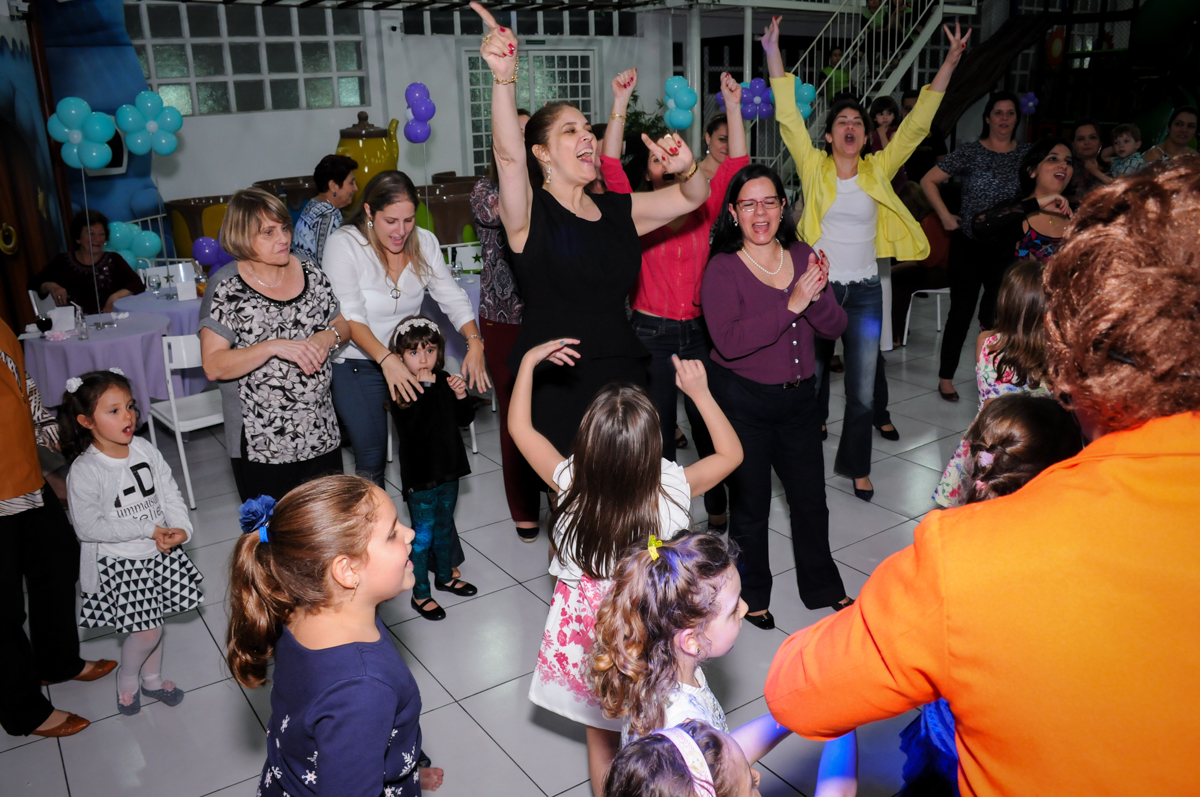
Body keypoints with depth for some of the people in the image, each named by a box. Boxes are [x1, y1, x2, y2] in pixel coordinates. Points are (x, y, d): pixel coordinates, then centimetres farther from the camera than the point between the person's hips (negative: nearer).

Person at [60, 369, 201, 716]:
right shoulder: (84, 471, -19)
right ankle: (127, 679, 27)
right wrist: (148, 530, -20)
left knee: (152, 622, 18)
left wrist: (180, 528, -17)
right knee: (147, 631, -3)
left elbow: (170, 493, 0)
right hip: (119, 564, -5)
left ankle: (152, 678, 42)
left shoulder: (145, 450, -5)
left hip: (158, 554, 5)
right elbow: (88, 527, -19)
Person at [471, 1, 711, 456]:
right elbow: (508, 155, -21)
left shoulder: (617, 210, 13)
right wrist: (504, 77, -37)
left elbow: (692, 197, 14)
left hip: (622, 380, 5)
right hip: (555, 388, -5)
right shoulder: (530, 213, -3)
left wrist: (686, 169, -9)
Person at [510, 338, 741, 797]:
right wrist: (700, 392, -4)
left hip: (587, 626, 1)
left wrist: (529, 363, 1)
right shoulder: (672, 488, -26)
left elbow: (519, 426, -7)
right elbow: (731, 452, -5)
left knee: (600, 738, 24)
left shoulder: (572, 482, -24)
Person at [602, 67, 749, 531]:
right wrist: (621, 104, -19)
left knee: (709, 426, 11)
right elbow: (610, 166, -15)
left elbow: (735, 163, -1)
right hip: (651, 333, -2)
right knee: (657, 433, 7)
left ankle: (718, 509, 29)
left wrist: (733, 107, -6)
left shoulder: (702, 209, 6)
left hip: (698, 331, 2)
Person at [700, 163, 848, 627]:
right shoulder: (723, 268, -13)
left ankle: (823, 587, 39)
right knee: (750, 505, 9)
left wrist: (818, 296, -20)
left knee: (811, 498, 16)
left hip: (798, 396, 5)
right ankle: (752, 594, 32)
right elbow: (729, 341, -26)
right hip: (742, 401, -5)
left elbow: (834, 328, 0)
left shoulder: (802, 257, 3)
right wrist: (791, 305, -27)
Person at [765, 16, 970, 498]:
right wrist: (773, 54, -8)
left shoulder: (879, 169, 6)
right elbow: (788, 117, -4)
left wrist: (949, 64, -1)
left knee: (863, 389, 6)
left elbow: (916, 125, 3)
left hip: (865, 291, 2)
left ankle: (855, 465, 25)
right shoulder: (814, 166, 0)